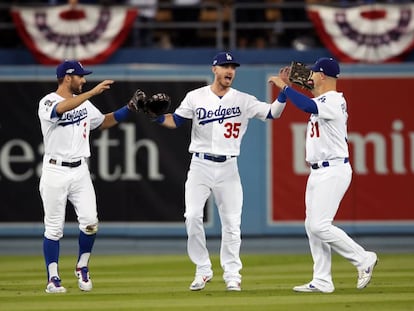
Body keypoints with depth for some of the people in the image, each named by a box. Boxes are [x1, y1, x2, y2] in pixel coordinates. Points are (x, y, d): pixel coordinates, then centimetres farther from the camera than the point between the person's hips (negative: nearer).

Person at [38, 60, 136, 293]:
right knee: (54, 228, -1)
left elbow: (103, 122, 25)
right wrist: (93, 92, -37)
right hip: (55, 171, -5)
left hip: (80, 171, 5)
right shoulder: (47, 103, -10)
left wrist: (129, 109, 13)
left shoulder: (84, 103, 12)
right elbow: (62, 109, -32)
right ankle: (53, 278, 7)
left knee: (90, 222, -8)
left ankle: (82, 267, 12)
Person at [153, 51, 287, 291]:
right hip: (200, 165, 0)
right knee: (193, 216, -12)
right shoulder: (196, 97, 3)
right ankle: (203, 269, 2)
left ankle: (232, 274, 11)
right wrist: (157, 116, -15)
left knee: (232, 221, 0)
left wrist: (284, 93, -19)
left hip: (228, 167, 1)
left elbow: (272, 113, -3)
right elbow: (175, 121, 5)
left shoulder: (243, 100, 3)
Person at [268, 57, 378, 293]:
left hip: (333, 171, -11)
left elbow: (308, 106, -34)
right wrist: (286, 85, 18)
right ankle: (322, 281, 9)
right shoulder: (323, 101, 15)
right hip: (318, 173, 11)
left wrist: (284, 86, -26)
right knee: (313, 226, 7)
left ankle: (363, 259, -5)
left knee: (320, 225, -15)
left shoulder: (334, 101, -17)